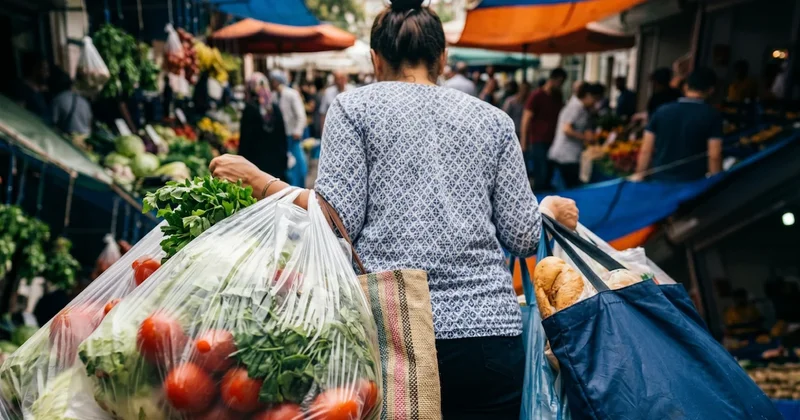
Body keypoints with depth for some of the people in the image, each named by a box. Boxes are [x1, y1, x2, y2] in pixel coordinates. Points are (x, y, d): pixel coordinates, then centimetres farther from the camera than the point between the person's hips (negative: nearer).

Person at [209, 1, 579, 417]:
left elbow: (340, 220, -6)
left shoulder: (354, 106, 5)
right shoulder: (493, 119, 11)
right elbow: (522, 237, 6)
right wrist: (549, 209, 28)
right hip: (490, 329, 2)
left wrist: (256, 179, 5)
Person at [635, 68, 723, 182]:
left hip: (658, 180, 3)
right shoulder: (712, 115, -4)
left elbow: (646, 150, 5)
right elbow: (714, 156, -8)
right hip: (691, 183, -3)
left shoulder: (662, 110, 4)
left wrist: (639, 175, 12)